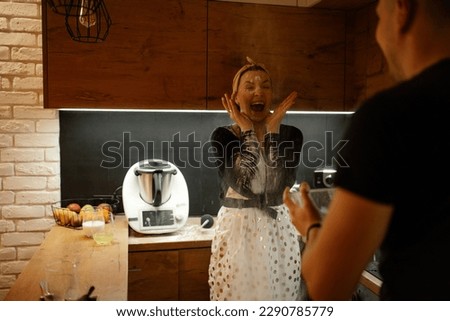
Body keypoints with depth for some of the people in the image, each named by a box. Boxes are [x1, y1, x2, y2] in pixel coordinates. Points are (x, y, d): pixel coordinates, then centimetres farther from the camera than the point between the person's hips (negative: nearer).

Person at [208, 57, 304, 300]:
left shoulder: (291, 134, 1)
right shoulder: (223, 135, -4)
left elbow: (280, 185, -15)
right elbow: (244, 184, -19)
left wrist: (272, 130, -12)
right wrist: (248, 131, -13)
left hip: (279, 232, 2)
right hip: (237, 231, -2)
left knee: (280, 300, 11)